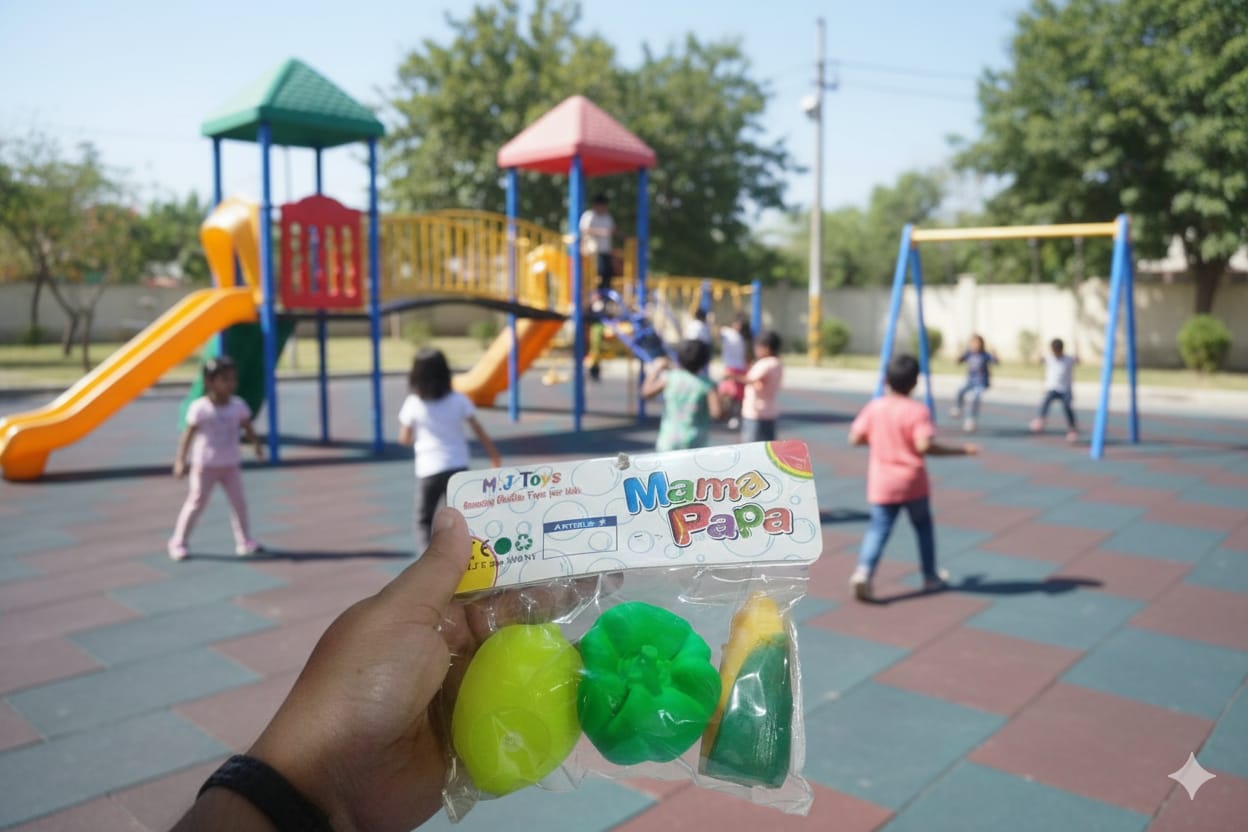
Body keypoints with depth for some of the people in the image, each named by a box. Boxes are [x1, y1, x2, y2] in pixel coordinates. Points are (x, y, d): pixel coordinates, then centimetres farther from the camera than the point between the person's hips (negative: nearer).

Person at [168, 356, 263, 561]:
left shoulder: (238, 405, -3)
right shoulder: (199, 408, -16)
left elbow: (248, 430, 5)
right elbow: (188, 435, -15)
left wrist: (257, 446, -12)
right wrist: (180, 461, -19)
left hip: (231, 464, 4)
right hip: (205, 465, -4)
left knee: (239, 501, 5)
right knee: (196, 503, 1)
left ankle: (244, 541, 16)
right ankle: (178, 543, 14)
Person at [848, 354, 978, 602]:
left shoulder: (874, 408, -2)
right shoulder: (917, 411, -14)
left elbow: (855, 438, -2)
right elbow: (925, 445, -26)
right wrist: (961, 450, -17)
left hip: (882, 485, 2)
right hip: (913, 483, -2)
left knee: (878, 528, 5)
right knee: (923, 527, 18)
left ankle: (864, 571, -19)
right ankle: (931, 577, 29)